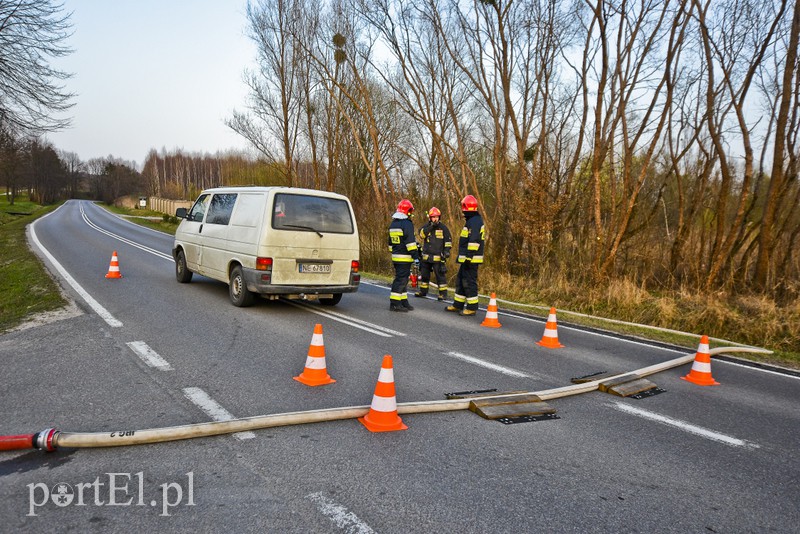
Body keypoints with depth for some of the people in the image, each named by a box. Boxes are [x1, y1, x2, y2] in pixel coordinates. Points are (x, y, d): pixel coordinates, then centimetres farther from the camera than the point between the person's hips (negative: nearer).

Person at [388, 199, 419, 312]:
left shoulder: (393, 224, 16)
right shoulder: (407, 224, -13)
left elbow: (390, 242, 23)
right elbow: (410, 242, -19)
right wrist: (415, 256, -18)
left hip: (396, 257, 9)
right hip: (405, 257, -9)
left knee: (400, 279, 14)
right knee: (401, 280, -7)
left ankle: (403, 302, 19)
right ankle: (394, 303, -7)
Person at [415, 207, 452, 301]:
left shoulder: (443, 227, 0)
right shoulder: (426, 226, 7)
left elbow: (448, 240, 4)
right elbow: (421, 234, -12)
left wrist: (447, 250, -8)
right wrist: (431, 227, -20)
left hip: (438, 256, -4)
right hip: (426, 256, 4)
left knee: (440, 275, -6)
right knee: (424, 274, 14)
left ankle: (443, 293, -1)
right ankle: (423, 291, 27)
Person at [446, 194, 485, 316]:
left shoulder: (474, 221, -16)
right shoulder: (472, 220, 18)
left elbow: (474, 241, -24)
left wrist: (469, 256, -25)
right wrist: (462, 256, 25)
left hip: (471, 259, -11)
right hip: (467, 259, 11)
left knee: (469, 282, -6)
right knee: (460, 280, 16)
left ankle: (472, 307, 1)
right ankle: (458, 305, 24)